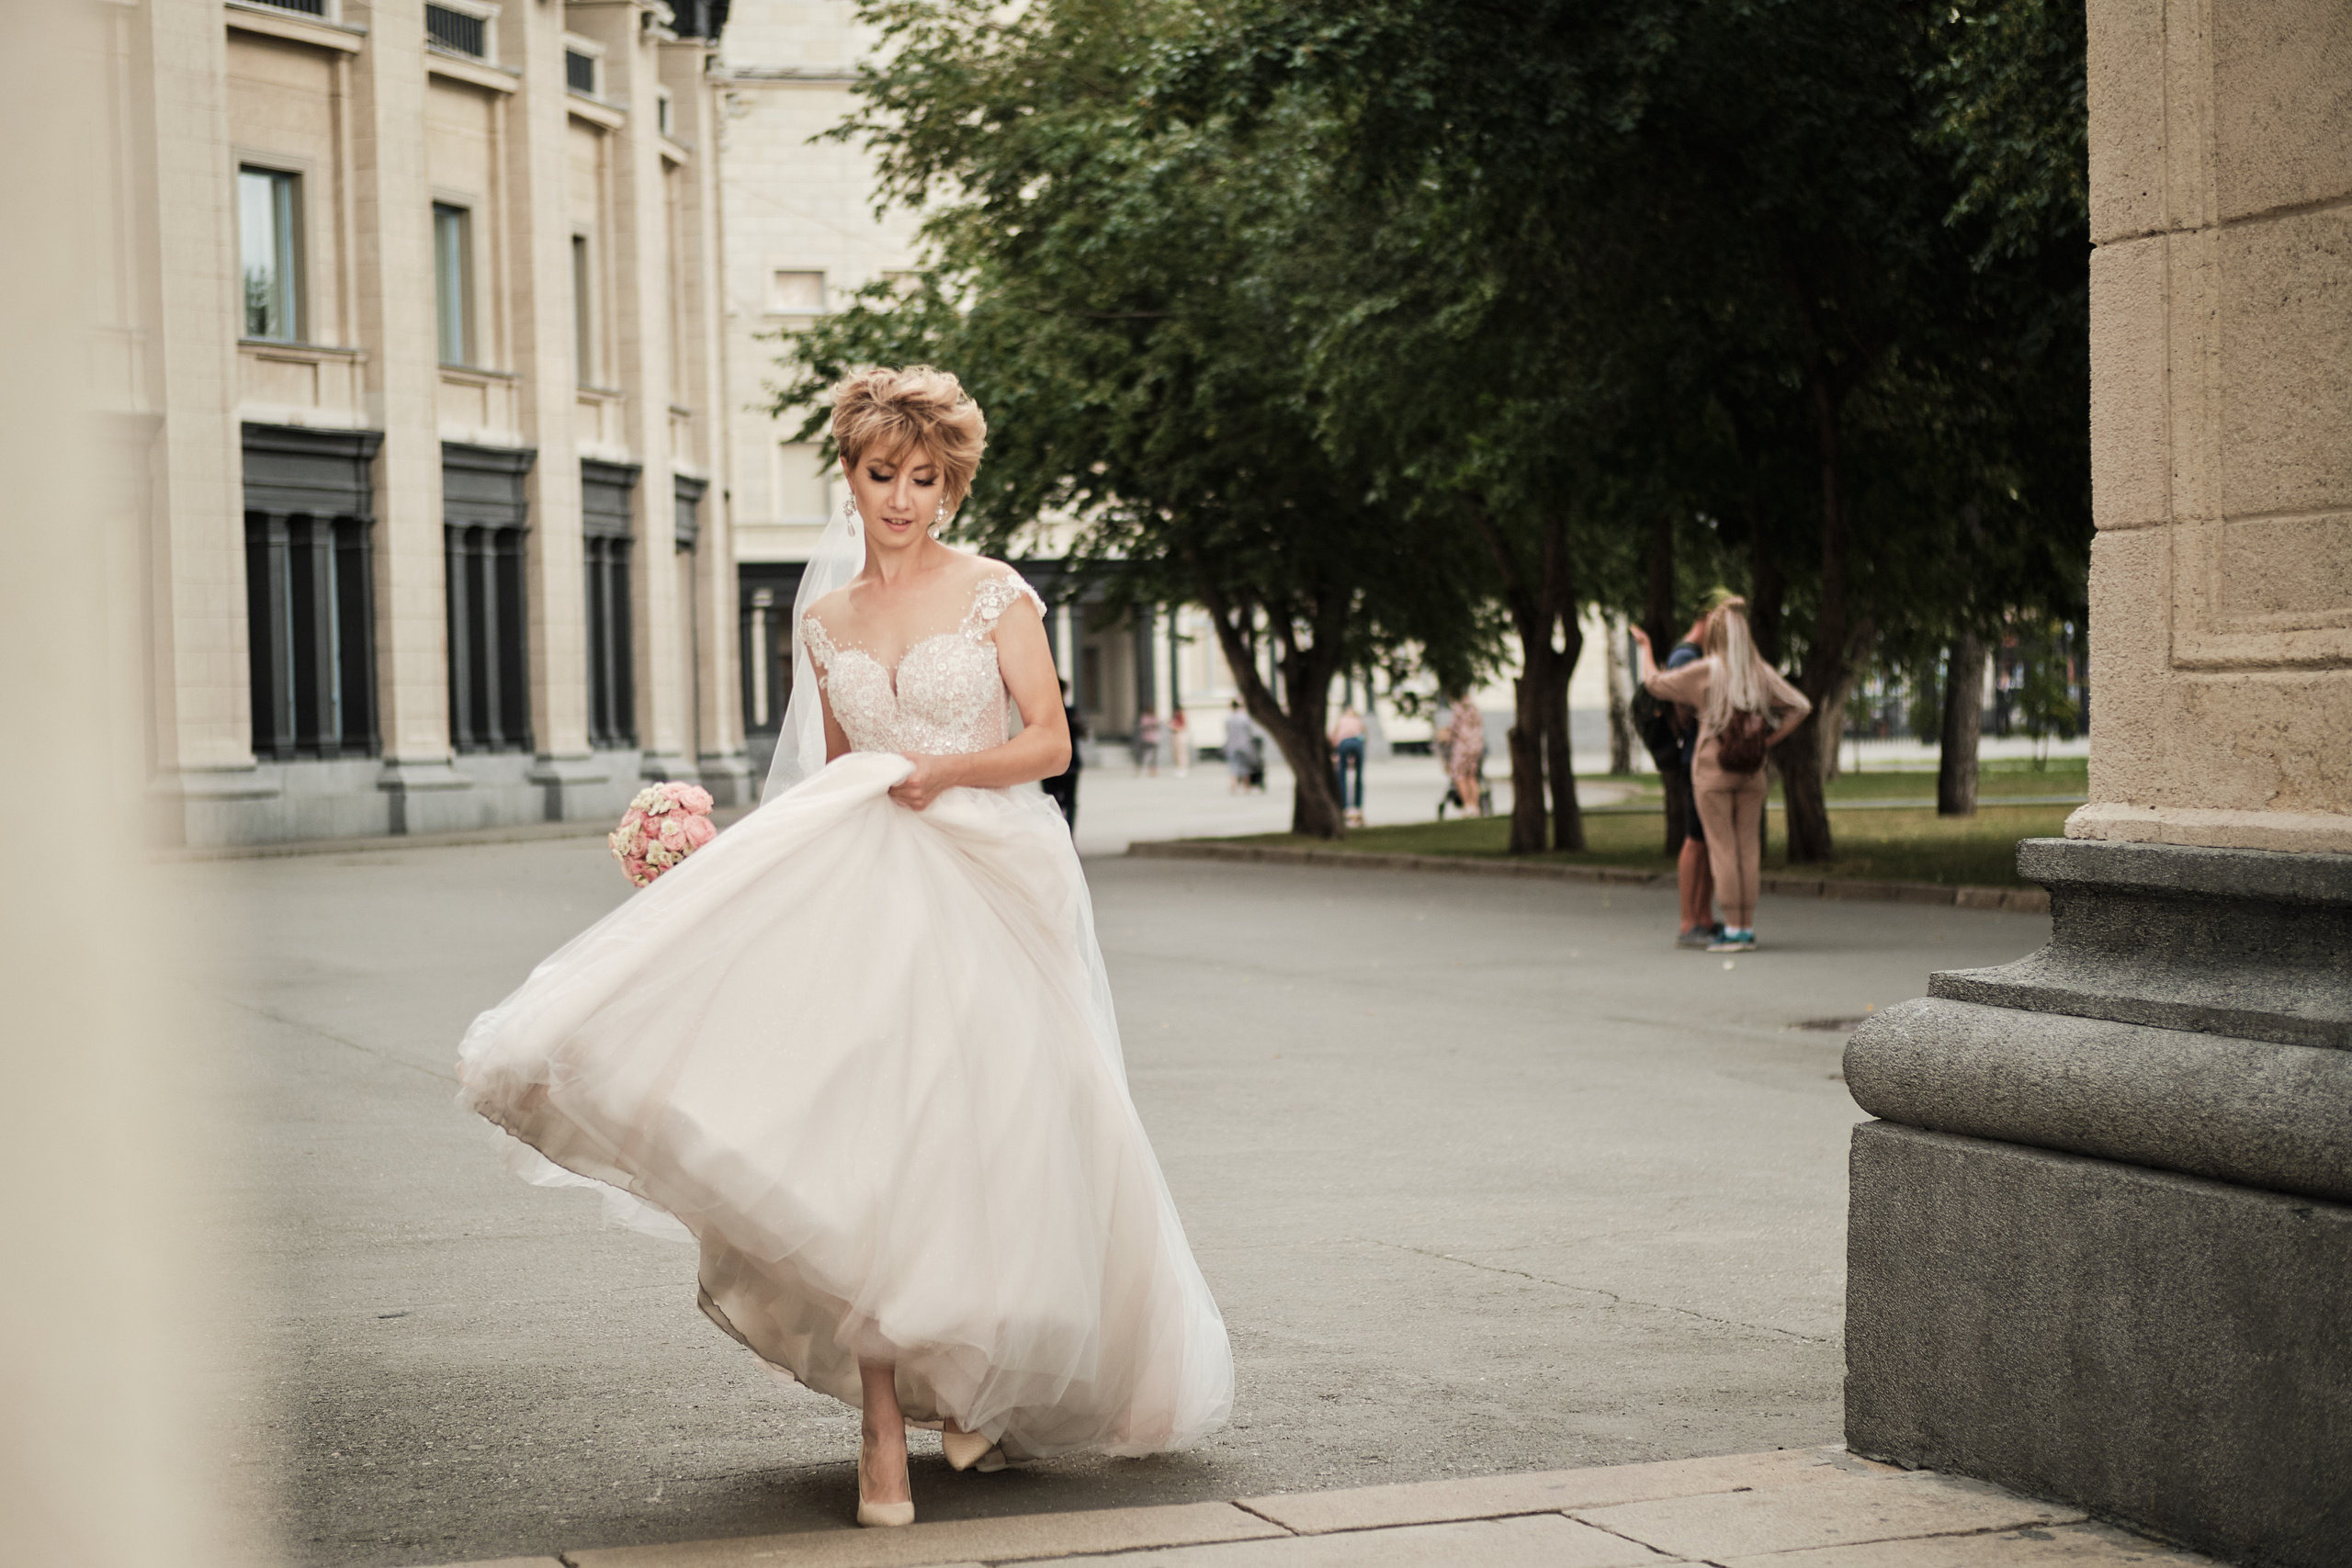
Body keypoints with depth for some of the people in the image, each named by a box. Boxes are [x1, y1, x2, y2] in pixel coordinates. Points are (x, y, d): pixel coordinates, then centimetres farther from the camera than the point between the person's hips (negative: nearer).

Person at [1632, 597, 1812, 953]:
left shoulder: (1705, 672, -10)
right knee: (1748, 850, 8)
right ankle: (1747, 927, 10)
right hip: (1751, 776, 4)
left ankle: (1733, 928, -3)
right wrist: (1770, 741, 4)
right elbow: (1801, 707, 3)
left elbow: (1654, 683, -2)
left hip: (1712, 773, -4)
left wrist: (1644, 648, 15)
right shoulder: (1762, 673, 2)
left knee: (1723, 851, -1)